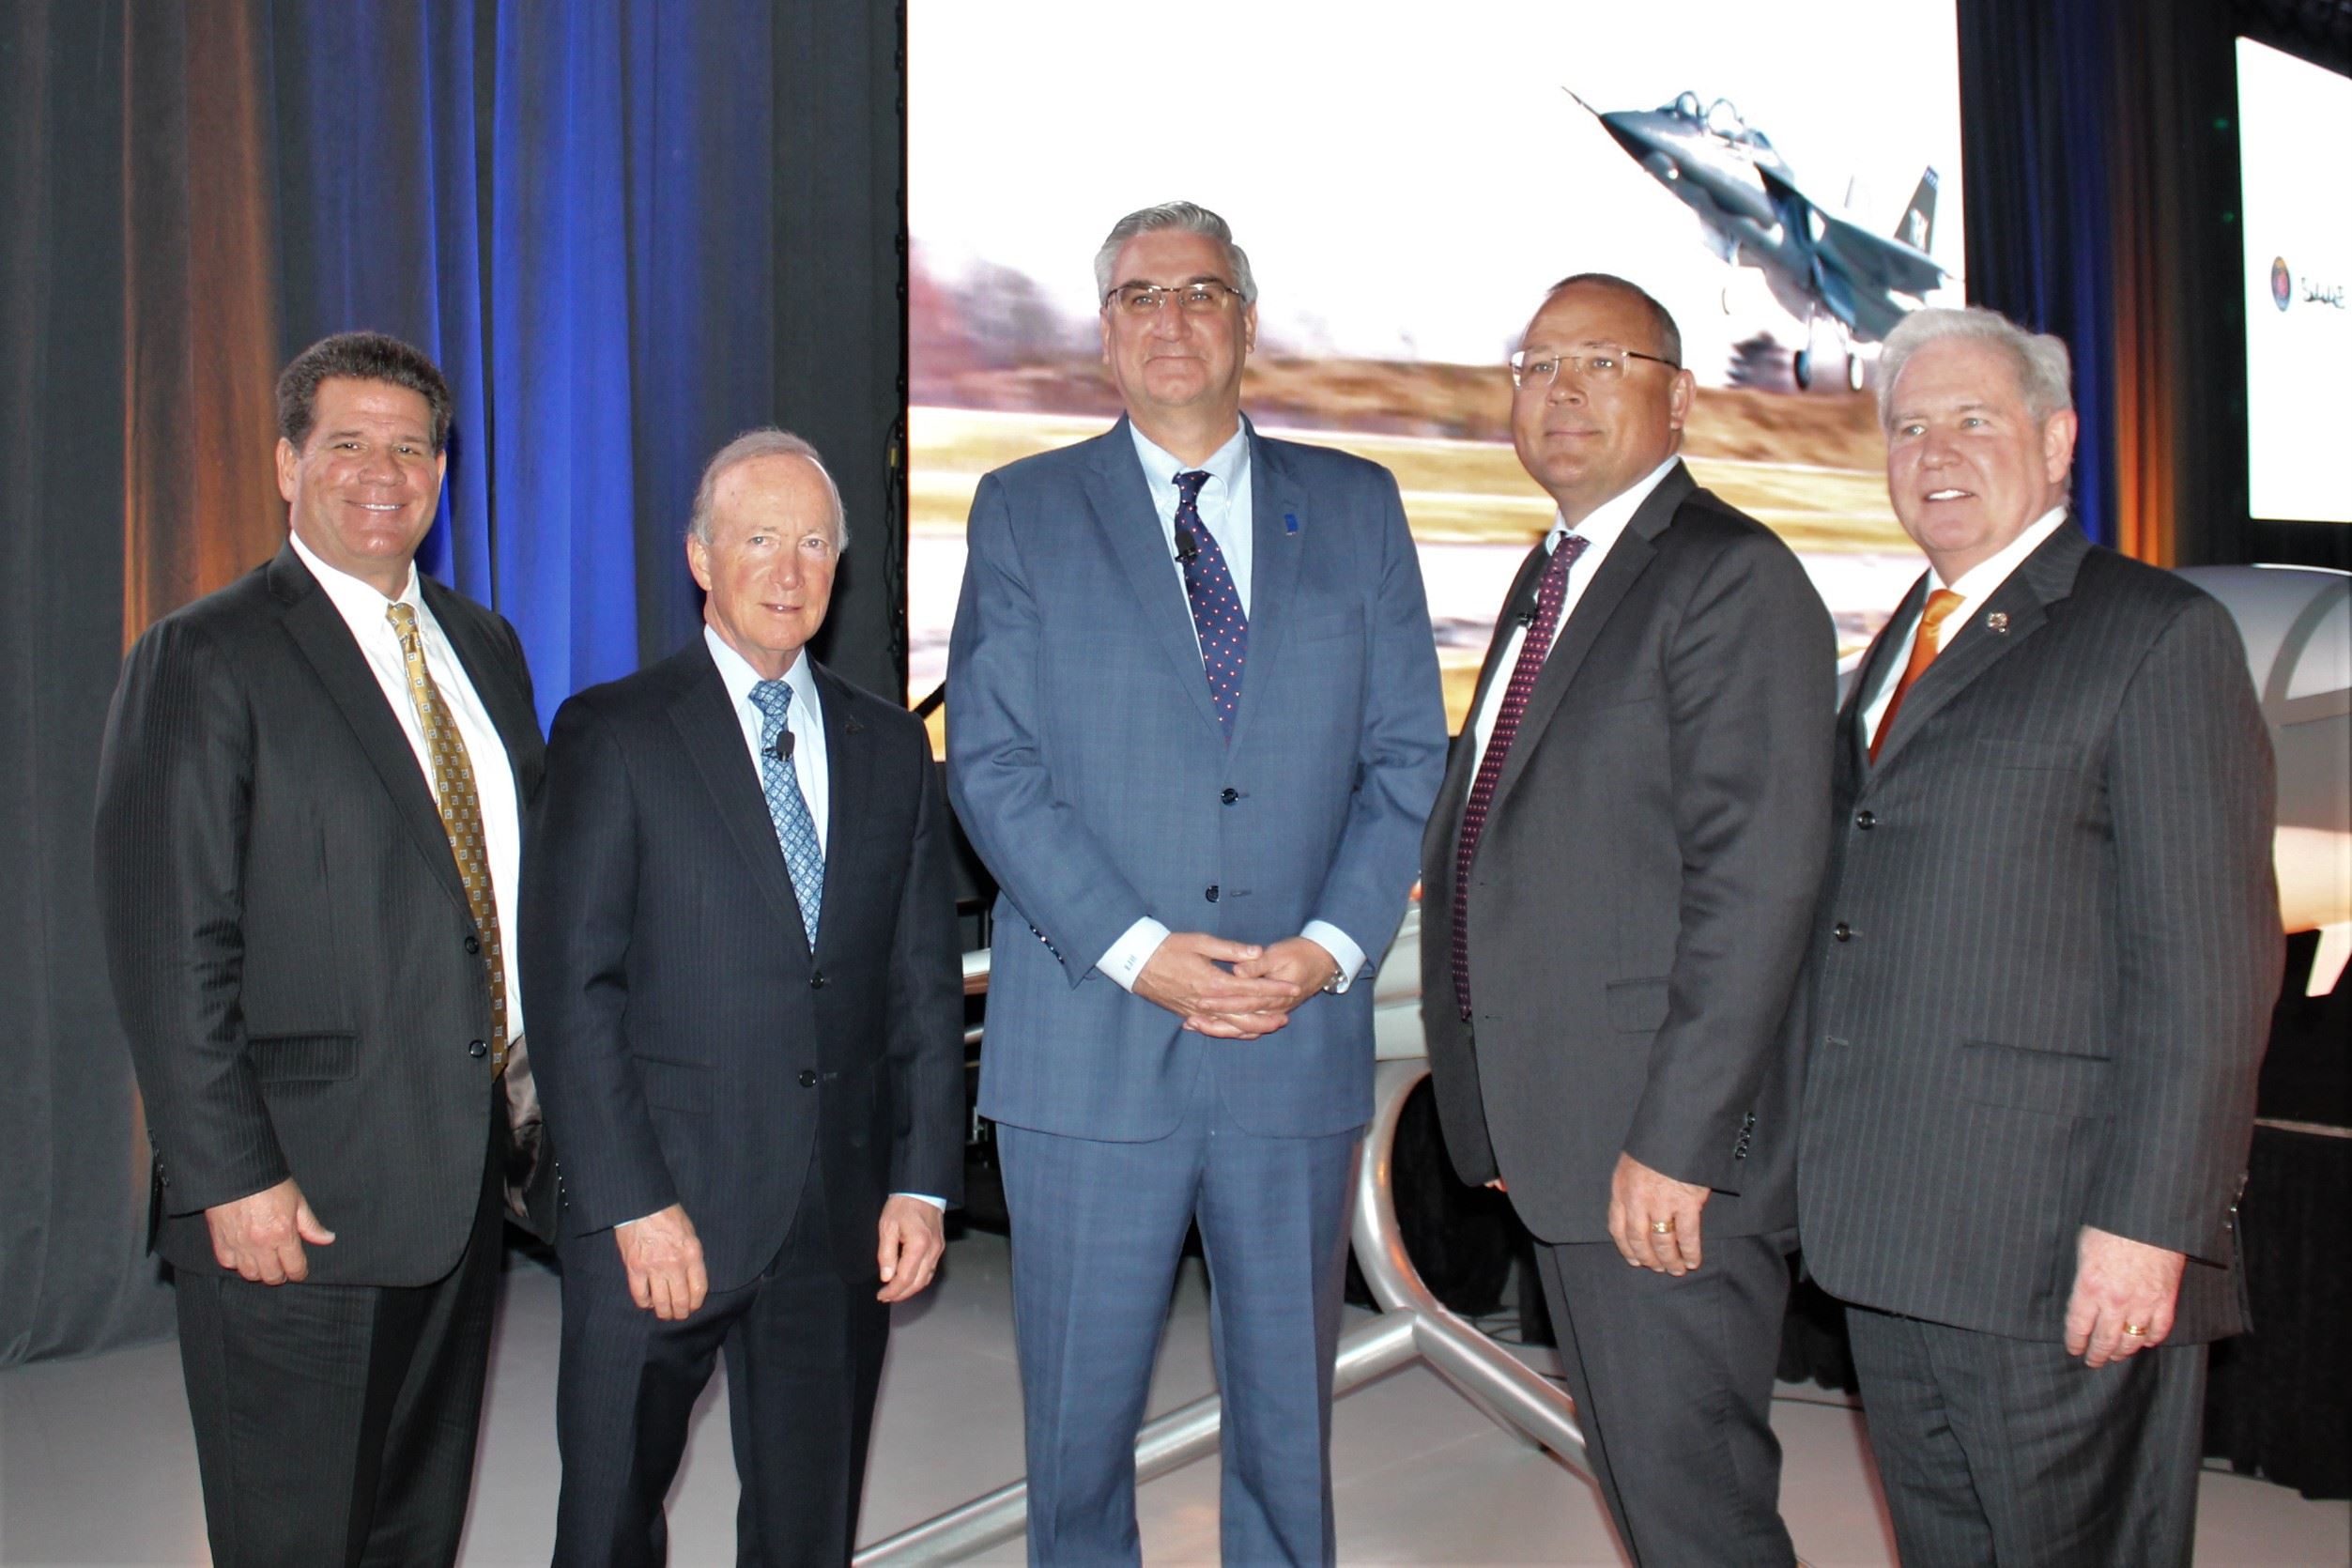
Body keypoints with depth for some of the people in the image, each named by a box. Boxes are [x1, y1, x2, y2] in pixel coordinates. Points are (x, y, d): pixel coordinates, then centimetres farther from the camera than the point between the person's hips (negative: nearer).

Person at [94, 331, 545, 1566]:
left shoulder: (483, 645, 12)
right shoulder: (202, 661, -8)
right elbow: (169, 948, -12)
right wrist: (231, 1179, -16)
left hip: (461, 1177, 6)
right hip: (294, 1195, -6)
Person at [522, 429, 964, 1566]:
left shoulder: (890, 748, 9)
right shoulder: (612, 735, -3)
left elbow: (926, 982, 9)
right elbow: (571, 987, -8)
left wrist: (923, 1181, 1)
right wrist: (636, 1204, -13)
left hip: (842, 1216, 3)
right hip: (658, 1210, -3)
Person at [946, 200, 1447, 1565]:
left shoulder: (1357, 507, 9)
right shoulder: (1025, 512, 5)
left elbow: (1408, 753, 5)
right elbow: (992, 763, -3)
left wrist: (1329, 945, -9)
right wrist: (1138, 950, -14)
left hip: (1302, 1036, 2)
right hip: (1089, 1040, -1)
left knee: (1290, 1403, 15)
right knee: (1083, 1408, 10)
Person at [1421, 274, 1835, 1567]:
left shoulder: (1732, 577, -12)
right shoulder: (1550, 577, 17)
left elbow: (1757, 880, -20)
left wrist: (1675, 1141, -22)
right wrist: (1508, 1115, 16)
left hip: (1664, 1151, -9)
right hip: (1560, 1132, 9)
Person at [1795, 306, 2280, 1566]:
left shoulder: (2160, 635, -6)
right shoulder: (1902, 641, 17)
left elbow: (2208, 959, -13)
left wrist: (2148, 1222, -18)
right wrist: (1829, 1162, 14)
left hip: (2058, 1241, -7)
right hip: (1892, 1231, 7)